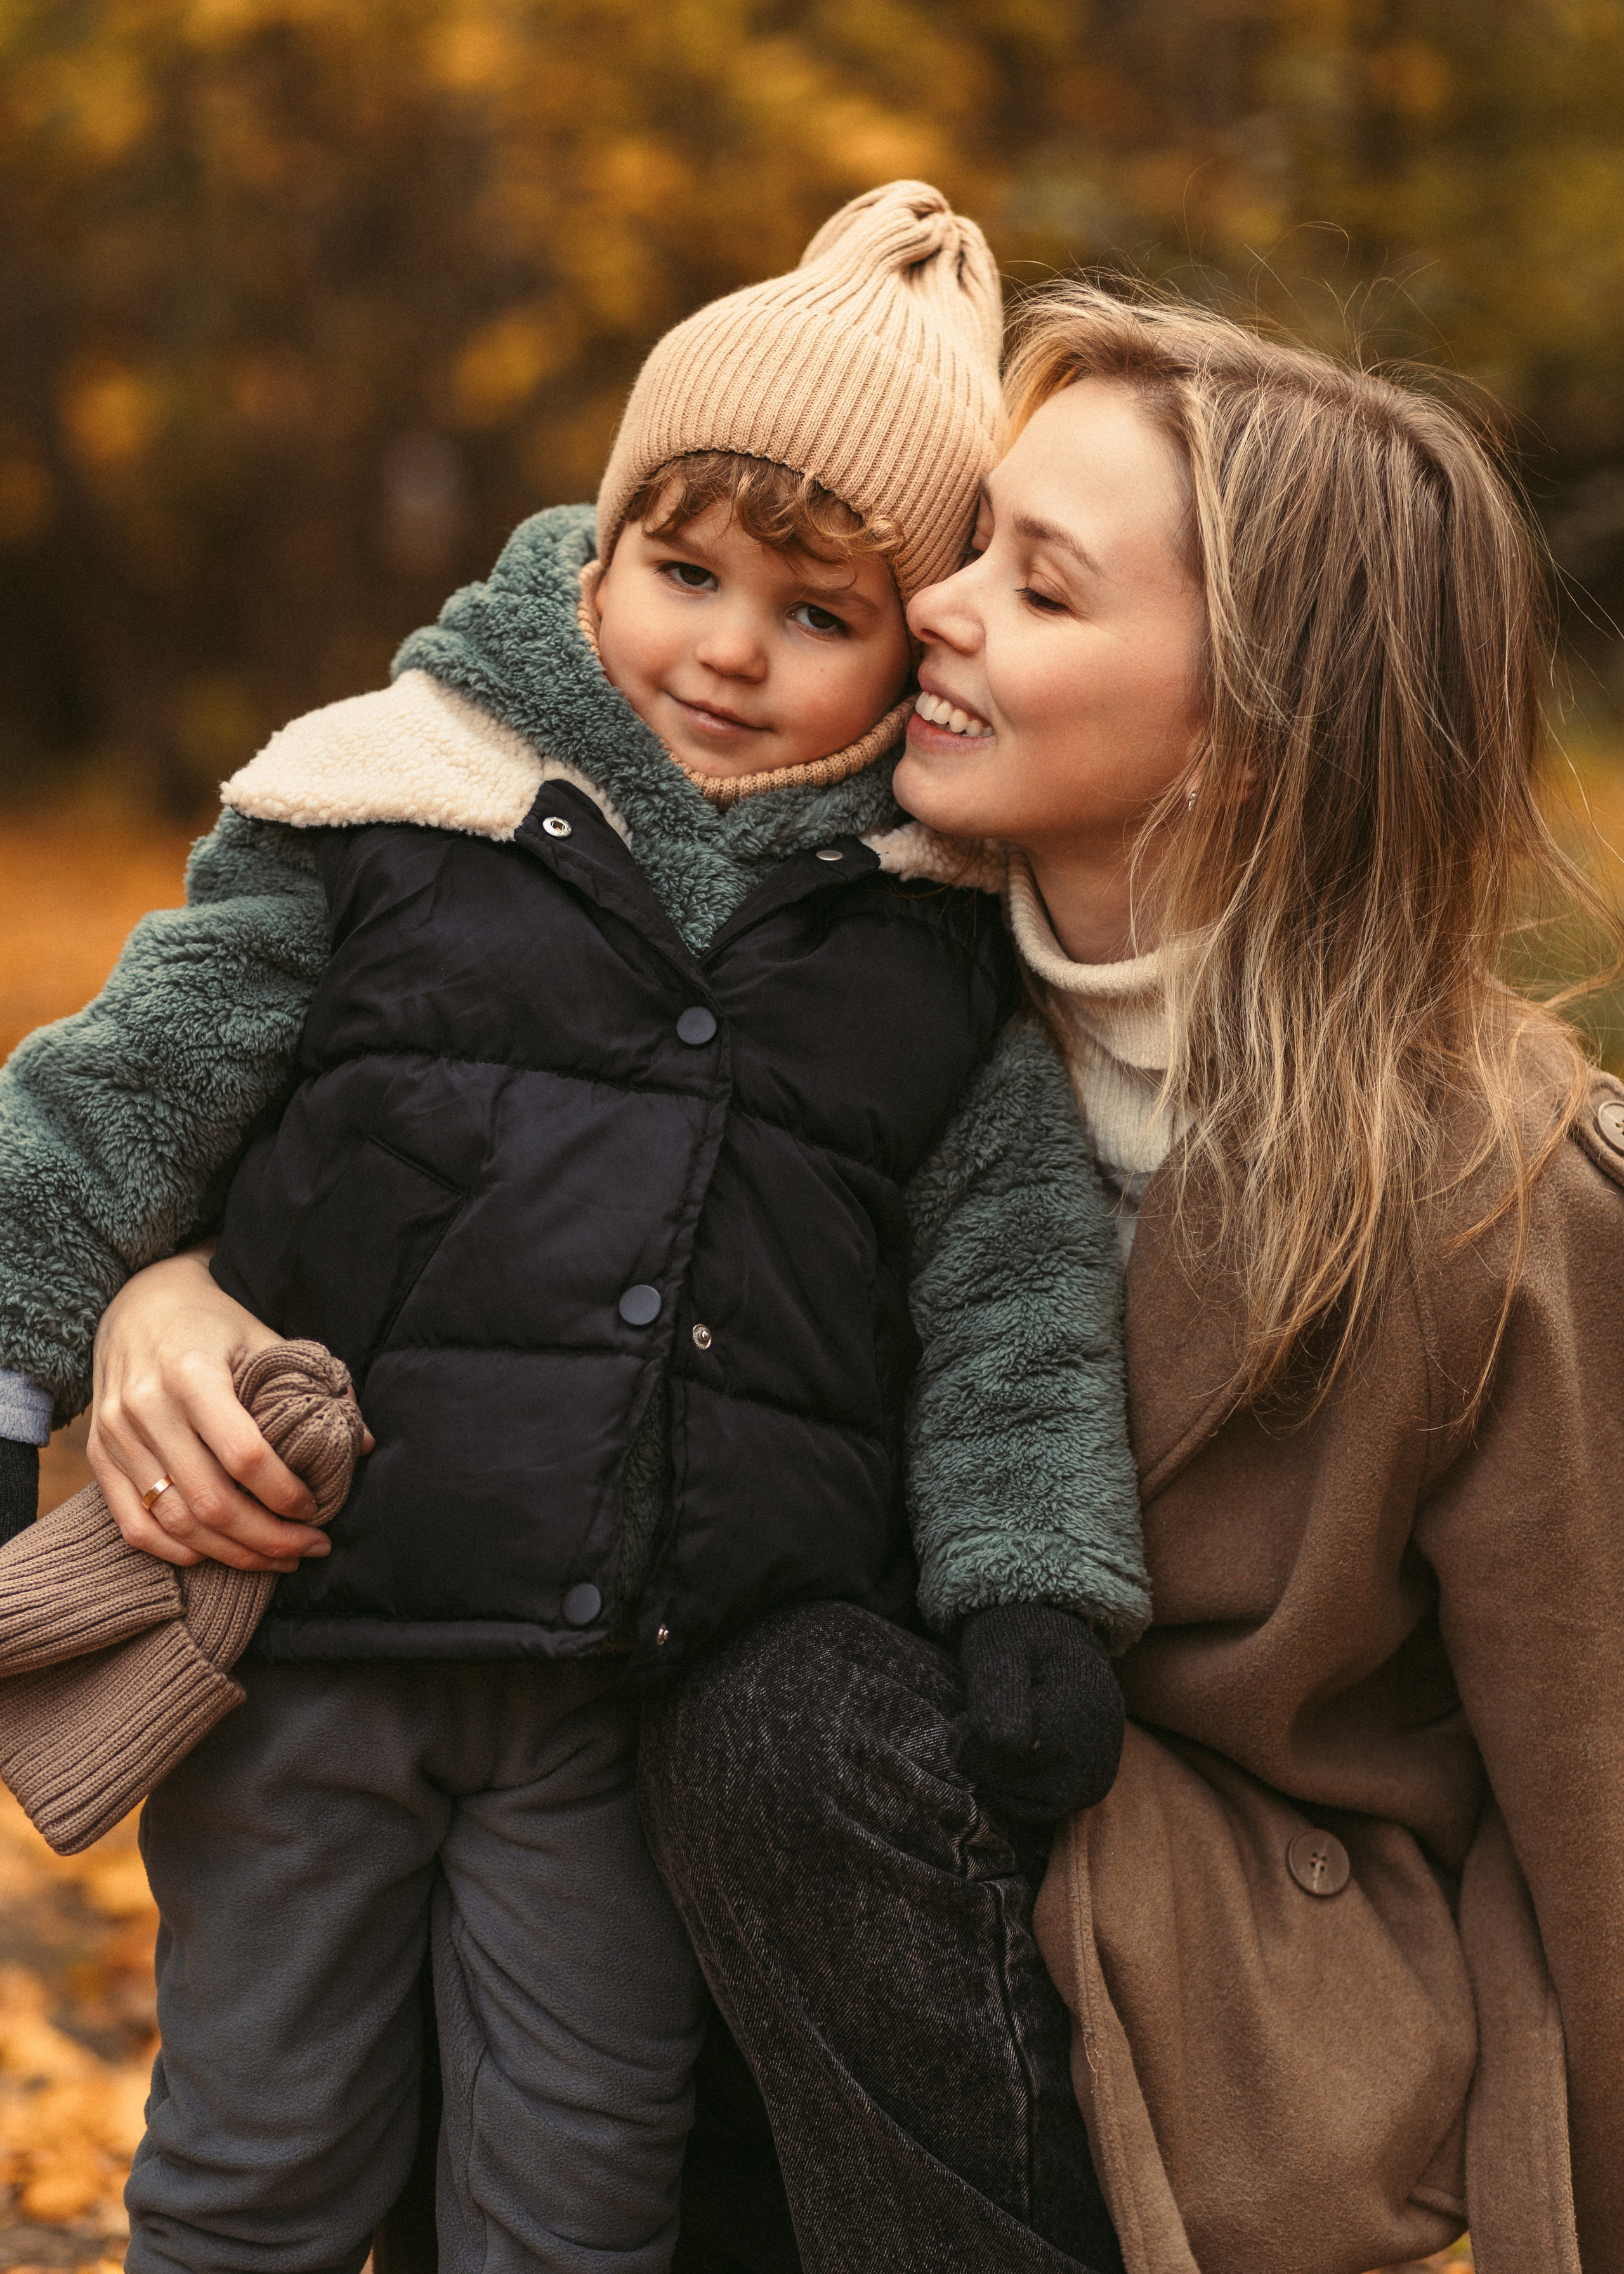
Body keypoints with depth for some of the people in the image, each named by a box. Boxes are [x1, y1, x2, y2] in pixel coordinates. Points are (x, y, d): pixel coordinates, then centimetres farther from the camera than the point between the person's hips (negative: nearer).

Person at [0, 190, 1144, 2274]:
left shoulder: (945, 940, 4)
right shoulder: (384, 808, 0)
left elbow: (1017, 1272, 3)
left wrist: (1032, 1590, -8)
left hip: (655, 1691, 1)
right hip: (310, 1621, 0)